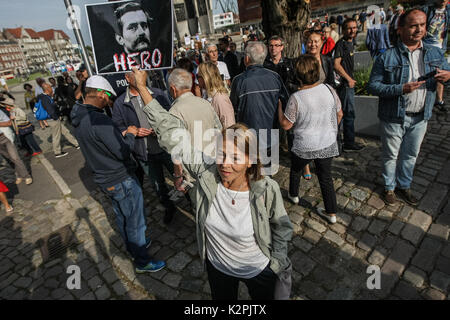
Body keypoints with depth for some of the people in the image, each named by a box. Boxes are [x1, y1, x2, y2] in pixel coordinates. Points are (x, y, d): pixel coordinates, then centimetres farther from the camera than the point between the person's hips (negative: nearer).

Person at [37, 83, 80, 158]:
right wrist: (55, 117, -14)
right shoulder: (45, 98, -22)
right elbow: (50, 111, -25)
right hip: (53, 120, -10)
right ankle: (57, 152, 17)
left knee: (66, 131, 16)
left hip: (56, 119, 10)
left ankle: (76, 144, 26)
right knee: (56, 136, 3)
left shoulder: (47, 97, 9)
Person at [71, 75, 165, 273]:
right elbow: (123, 152, -26)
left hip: (104, 178, 10)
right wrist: (130, 134, -9)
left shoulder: (79, 118, 3)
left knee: (121, 216, 25)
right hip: (121, 180, -9)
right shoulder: (99, 120, -28)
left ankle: (133, 246, 47)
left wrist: (122, 134, 2)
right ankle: (142, 262, 23)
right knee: (135, 221, 6)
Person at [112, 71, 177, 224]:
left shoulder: (158, 93, 0)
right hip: (145, 154, 0)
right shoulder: (120, 103, -1)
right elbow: (117, 128, 2)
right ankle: (169, 207, 42)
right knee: (158, 184, 17)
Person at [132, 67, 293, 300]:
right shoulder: (206, 173, -26)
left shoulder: (267, 190, -30)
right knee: (222, 298, 31)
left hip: (259, 272, -2)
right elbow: (171, 133, -25)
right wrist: (142, 88, -23)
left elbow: (282, 229, -10)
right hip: (217, 268, 3)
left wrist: (276, 263, -6)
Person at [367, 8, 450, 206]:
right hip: (394, 117, -4)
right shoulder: (387, 57, -11)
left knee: (411, 155, 18)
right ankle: (389, 187, 32)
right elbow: (373, 86, -14)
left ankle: (404, 186, 38)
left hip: (420, 118, 5)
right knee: (391, 155, 11)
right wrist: (401, 89, -25)